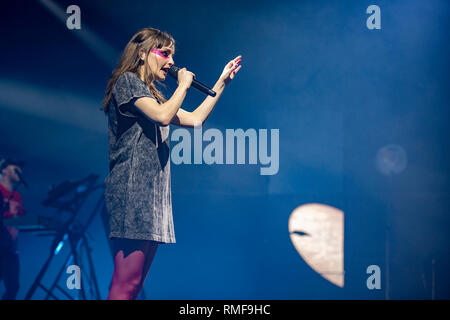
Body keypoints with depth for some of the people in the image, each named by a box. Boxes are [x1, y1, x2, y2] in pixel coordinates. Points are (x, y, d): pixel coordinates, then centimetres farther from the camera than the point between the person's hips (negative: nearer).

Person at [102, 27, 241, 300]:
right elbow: (163, 116, -15)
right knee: (125, 285, -15)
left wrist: (222, 82, 26)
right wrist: (183, 85, 0)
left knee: (134, 284, 4)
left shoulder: (152, 95, 26)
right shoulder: (127, 82, -1)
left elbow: (195, 119, 26)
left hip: (153, 193, 10)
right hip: (132, 188, -10)